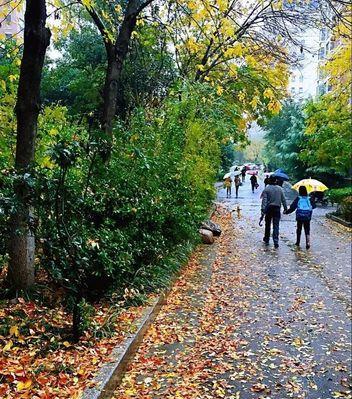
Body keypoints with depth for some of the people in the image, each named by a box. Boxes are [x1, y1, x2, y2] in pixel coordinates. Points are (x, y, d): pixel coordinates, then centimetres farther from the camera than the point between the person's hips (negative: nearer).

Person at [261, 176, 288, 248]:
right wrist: (285, 208, 15)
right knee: (276, 225, -1)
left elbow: (264, 200, -12)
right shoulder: (280, 189, 4)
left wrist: (263, 209, -15)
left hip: (269, 208, -1)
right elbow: (283, 199, 7)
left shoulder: (266, 189, -5)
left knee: (268, 225, 13)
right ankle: (276, 241, -11)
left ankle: (266, 239, 26)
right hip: (277, 208, 1)